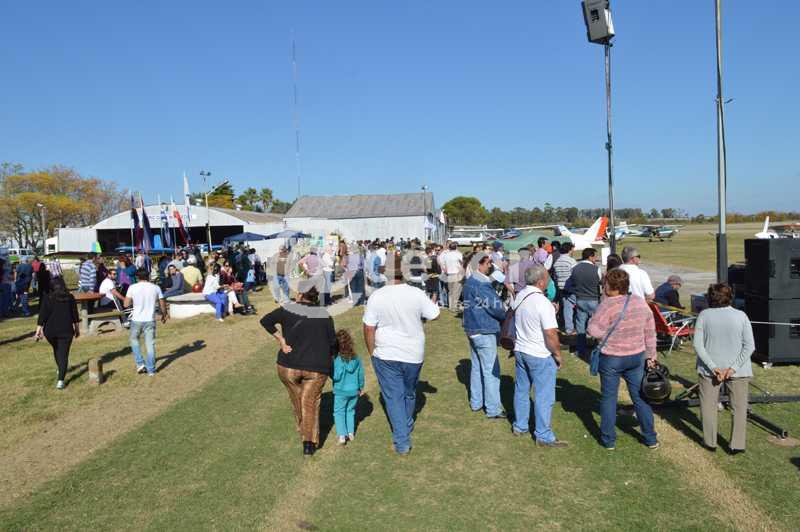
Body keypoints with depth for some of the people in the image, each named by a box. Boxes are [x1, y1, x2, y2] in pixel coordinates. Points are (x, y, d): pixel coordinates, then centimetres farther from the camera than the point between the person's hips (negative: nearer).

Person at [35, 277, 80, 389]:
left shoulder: (47, 298, -1)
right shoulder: (70, 297, 3)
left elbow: (42, 315, -5)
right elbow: (75, 314, 6)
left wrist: (38, 329, -3)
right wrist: (77, 328, 14)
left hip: (50, 330, 1)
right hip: (66, 330, -1)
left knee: (56, 349, 26)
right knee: (64, 353, -1)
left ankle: (60, 369, 44)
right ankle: (60, 380, -12)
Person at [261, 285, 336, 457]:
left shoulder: (288, 309, -5)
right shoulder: (324, 315, -2)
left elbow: (265, 320, -13)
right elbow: (332, 342, -1)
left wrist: (281, 339, -10)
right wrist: (328, 360, 15)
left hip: (289, 366, 1)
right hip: (316, 368, 0)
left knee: (297, 400, 21)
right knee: (310, 403, 9)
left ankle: (303, 432, 37)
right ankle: (309, 443, 2)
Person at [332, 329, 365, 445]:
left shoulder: (336, 359, -20)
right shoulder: (356, 358, -4)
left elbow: (336, 377, -21)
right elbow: (361, 374, 3)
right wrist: (361, 387, 17)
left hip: (340, 391, -4)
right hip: (354, 391, 4)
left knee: (339, 412, 7)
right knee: (350, 411, 21)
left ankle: (342, 435, -4)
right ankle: (351, 433, 23)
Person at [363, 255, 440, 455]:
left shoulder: (376, 296, -15)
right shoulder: (417, 294, -12)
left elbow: (368, 329, -11)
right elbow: (435, 315, 1)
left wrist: (372, 352, 2)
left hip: (386, 356, -2)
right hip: (413, 355, 2)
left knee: (393, 397, 8)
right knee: (409, 394, 23)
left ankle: (402, 442, 6)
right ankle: (407, 428, 43)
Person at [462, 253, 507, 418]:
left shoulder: (470, 282, 10)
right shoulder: (481, 285, -21)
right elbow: (495, 306, -20)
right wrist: (507, 316, 0)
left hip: (473, 329, 10)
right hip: (484, 331, -10)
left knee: (477, 367, 17)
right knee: (491, 370, -2)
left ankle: (476, 402, 27)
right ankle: (493, 409, 5)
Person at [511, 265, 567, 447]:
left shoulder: (519, 296, 0)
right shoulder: (543, 303, -24)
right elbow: (551, 335, -25)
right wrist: (558, 355, -10)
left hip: (520, 351, 8)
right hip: (541, 356, -8)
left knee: (521, 391, 20)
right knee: (544, 397, 5)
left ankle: (519, 426, 34)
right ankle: (543, 436, 15)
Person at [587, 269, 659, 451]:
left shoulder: (608, 304, -20)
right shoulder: (640, 302, 0)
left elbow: (593, 329, -24)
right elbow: (650, 332, 7)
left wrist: (607, 334, -5)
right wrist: (651, 355, 15)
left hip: (611, 358, -5)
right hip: (637, 357, 5)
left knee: (608, 398, 10)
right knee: (640, 397, 17)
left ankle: (609, 440, 19)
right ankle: (651, 439, 26)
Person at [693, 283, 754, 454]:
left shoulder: (704, 315, -7)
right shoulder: (741, 316, -5)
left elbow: (698, 345, -10)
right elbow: (749, 346, -8)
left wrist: (713, 367, -9)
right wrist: (733, 367, -9)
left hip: (709, 370, 0)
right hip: (737, 371, 0)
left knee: (708, 406, 14)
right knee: (739, 407, 15)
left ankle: (710, 443, 21)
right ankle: (737, 445, 18)